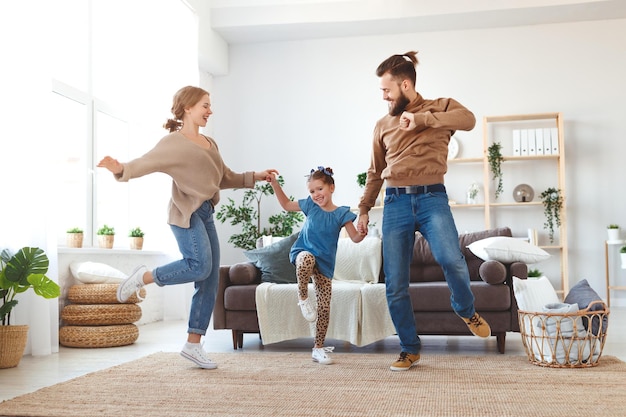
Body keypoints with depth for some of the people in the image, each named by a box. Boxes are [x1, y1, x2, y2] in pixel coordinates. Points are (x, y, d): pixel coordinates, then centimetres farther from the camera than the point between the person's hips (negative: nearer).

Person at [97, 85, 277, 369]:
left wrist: (255, 177, 19)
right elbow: (145, 163, -16)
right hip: (186, 213, -8)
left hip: (206, 214, 8)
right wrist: (121, 169, -36)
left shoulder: (209, 144, 19)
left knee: (209, 284, 3)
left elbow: (226, 178, 27)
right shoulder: (173, 142, -4)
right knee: (199, 266, -25)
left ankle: (193, 345, 11)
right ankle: (143, 277, -1)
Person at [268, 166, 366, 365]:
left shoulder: (341, 213, -5)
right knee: (307, 259, -41)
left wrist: (362, 234, -27)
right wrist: (274, 184, 7)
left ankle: (318, 348, 16)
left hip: (324, 263, 1)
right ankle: (303, 297, -16)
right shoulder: (310, 205, 1)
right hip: (303, 252, 0)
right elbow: (287, 204, 16)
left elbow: (355, 238, -4)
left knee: (324, 308, -1)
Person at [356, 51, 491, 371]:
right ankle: (410, 349, 18)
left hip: (432, 198, -3)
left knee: (450, 259, -27)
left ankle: (466, 311, 6)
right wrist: (363, 209, 21)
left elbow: (468, 119, -16)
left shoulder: (440, 107, 7)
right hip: (395, 203, 3)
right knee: (395, 286, 0)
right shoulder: (383, 125, 16)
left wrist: (421, 119, -16)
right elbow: (375, 172, 23)